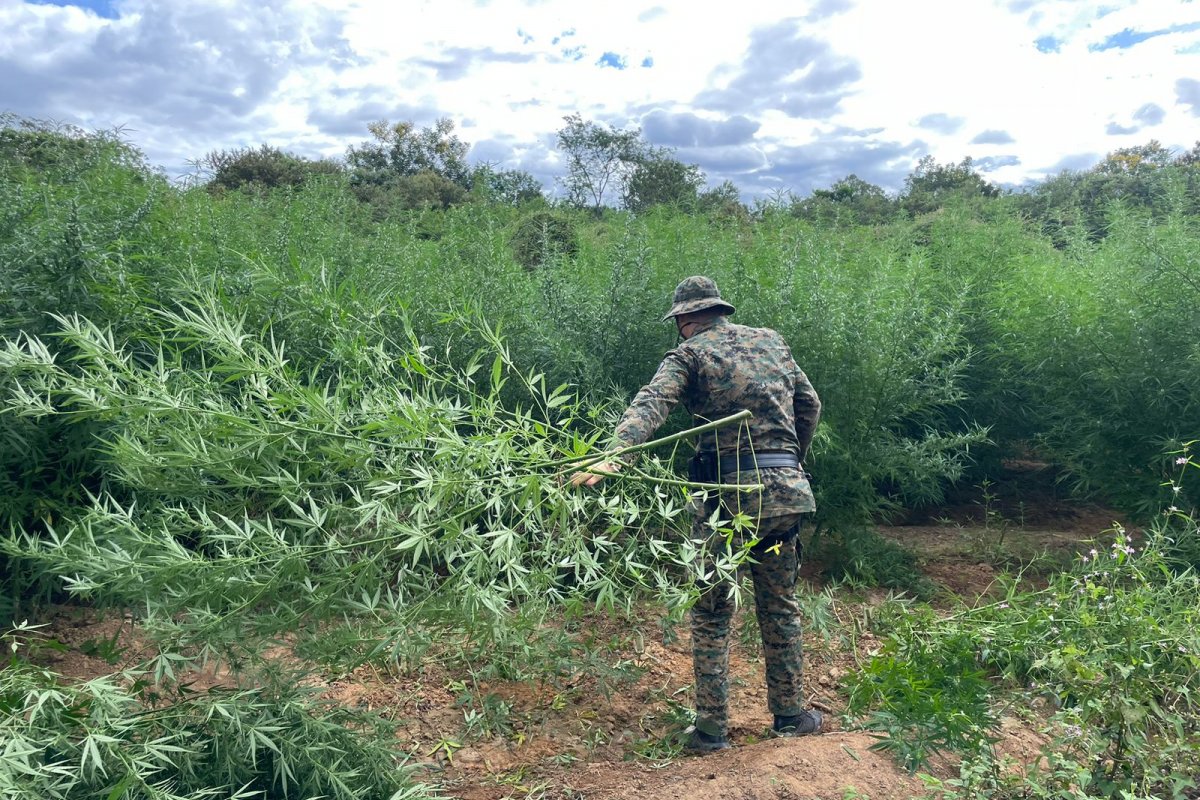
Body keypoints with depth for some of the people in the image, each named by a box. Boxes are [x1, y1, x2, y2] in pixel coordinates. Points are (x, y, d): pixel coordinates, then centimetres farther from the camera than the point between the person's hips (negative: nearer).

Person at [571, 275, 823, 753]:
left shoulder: (689, 355, -1)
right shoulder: (771, 341, 14)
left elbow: (650, 406, -19)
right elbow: (810, 406, 20)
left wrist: (613, 457, -32)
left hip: (727, 493, -4)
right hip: (784, 490, 4)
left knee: (712, 612, 7)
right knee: (780, 607, 18)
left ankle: (712, 727, 9)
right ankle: (789, 715, 27)